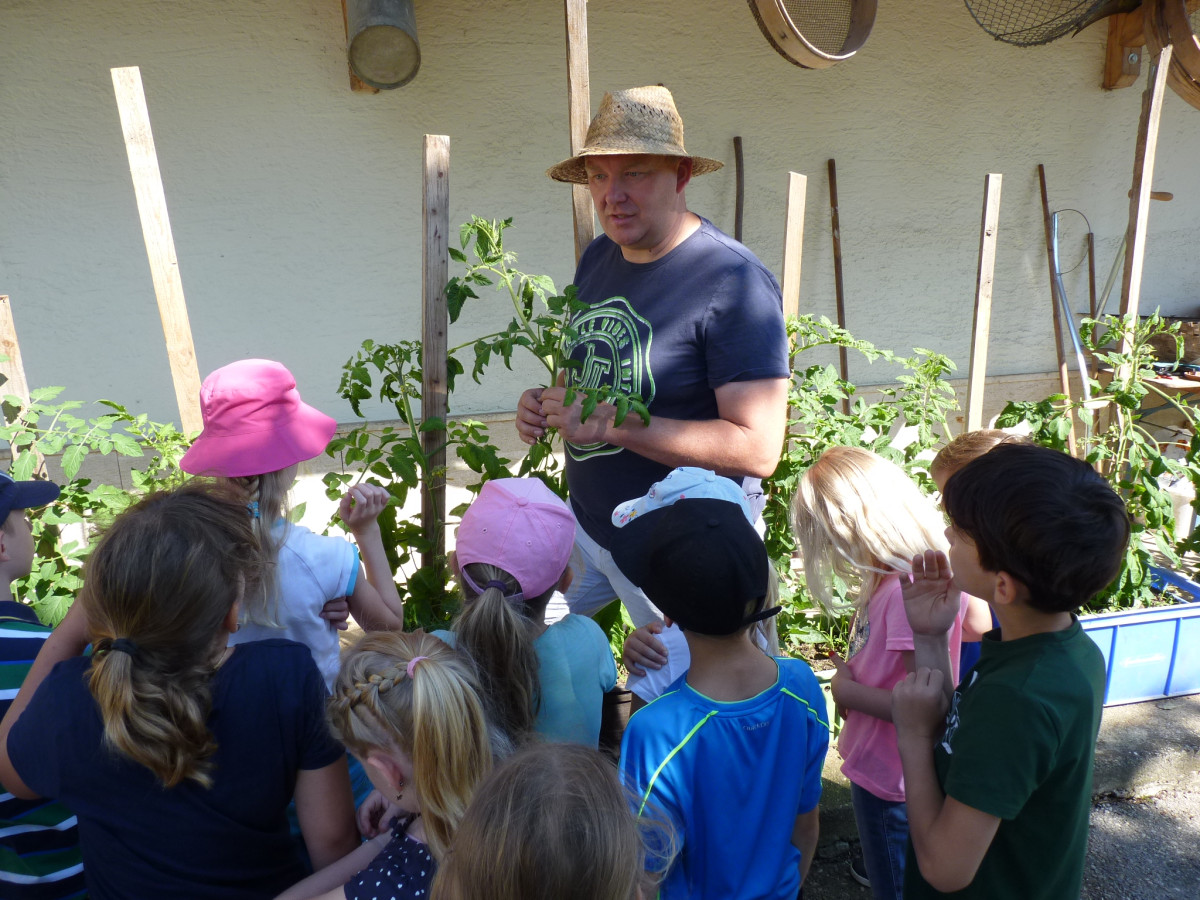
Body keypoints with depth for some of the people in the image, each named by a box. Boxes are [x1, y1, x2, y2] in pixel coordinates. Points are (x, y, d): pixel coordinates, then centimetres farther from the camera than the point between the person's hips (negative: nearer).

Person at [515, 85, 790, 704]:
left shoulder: (733, 282, -22)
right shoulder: (597, 259, 3)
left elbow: (756, 448, -26)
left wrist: (616, 424, -29)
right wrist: (545, 403, -5)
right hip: (584, 523, 8)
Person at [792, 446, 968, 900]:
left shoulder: (911, 590, -32)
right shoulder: (890, 578, -4)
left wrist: (847, 691, -19)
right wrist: (851, 675, -7)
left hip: (891, 781, -8)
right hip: (876, 768, 8)